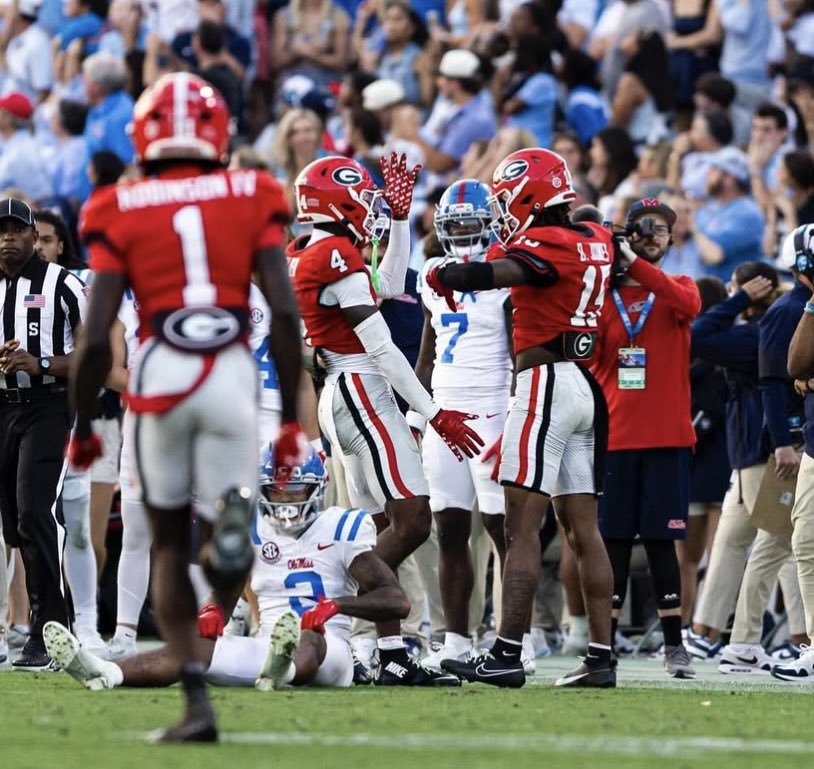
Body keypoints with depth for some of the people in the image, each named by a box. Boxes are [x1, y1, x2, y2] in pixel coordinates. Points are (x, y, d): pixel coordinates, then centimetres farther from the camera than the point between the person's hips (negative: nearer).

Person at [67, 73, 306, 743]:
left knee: (170, 545, 16)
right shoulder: (251, 199, 7)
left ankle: (197, 703, 5)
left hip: (160, 377, 0)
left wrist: (82, 427, 11)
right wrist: (290, 416, 6)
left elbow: (96, 337, -1)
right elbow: (286, 313, 0)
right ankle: (231, 514, -26)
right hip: (234, 374, 0)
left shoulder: (121, 214, 4)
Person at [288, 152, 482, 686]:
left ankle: (393, 658, 4)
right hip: (362, 392, -10)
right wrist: (435, 414, -14)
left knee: (389, 530, 8)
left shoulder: (304, 256, 15)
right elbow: (381, 347, -16)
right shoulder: (337, 256, -14)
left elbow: (389, 286, 28)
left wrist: (400, 215, 27)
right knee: (412, 522, -11)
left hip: (339, 397, 10)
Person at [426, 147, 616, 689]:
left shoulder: (547, 245, -12)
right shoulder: (595, 240, 12)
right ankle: (601, 658, 8)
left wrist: (441, 275, -3)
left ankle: (507, 654, -13)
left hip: (547, 383, -9)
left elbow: (482, 276, -24)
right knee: (584, 529, 9)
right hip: (587, 388, 9)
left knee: (522, 525, -9)